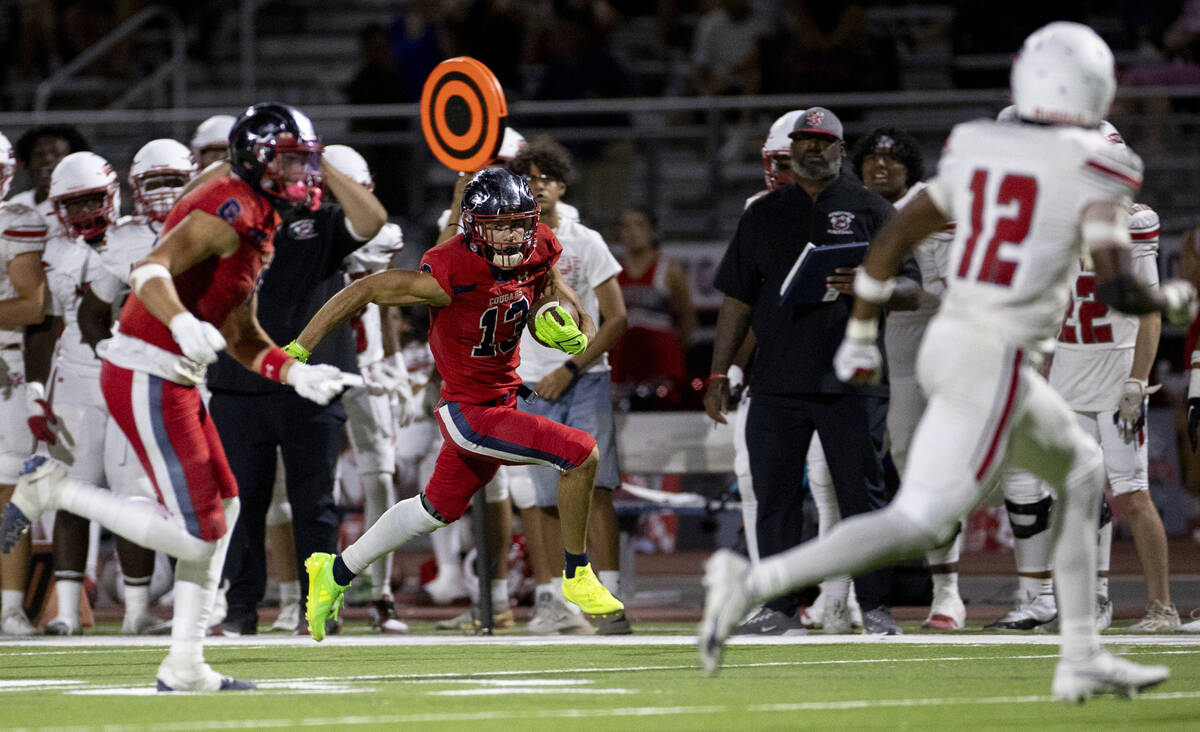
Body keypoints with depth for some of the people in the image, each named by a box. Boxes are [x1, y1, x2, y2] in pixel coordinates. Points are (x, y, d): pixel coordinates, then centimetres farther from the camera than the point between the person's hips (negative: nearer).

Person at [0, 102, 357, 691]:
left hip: (175, 380, 11)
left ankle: (184, 666, 14)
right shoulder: (234, 209, -13)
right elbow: (150, 270, -26)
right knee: (195, 533, -11)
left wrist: (296, 373, 13)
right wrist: (184, 325, -42)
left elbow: (241, 336, 25)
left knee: (222, 510, 12)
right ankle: (53, 489, -2)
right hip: (147, 378, -11)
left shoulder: (259, 223, 19)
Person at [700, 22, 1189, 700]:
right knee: (920, 523, -9)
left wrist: (860, 333, 24)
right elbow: (1116, 289, -15)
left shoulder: (976, 149, 9)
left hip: (947, 339, 8)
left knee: (1080, 471, 23)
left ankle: (1082, 661, 24)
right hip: (993, 362, -8)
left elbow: (893, 239, 14)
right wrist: (1172, 301, 7)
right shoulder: (1094, 168, -9)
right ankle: (755, 580, -20)